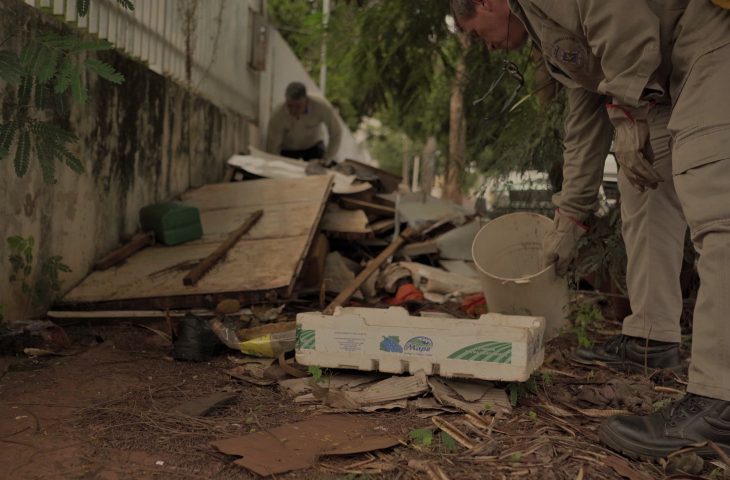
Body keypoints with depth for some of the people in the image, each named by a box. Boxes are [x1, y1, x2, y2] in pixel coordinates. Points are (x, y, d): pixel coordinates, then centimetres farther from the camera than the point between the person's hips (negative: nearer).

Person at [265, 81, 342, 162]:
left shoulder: (321, 107, -29)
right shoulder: (278, 115, -30)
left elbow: (336, 133, -19)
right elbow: (271, 149, -23)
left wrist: (326, 160, -20)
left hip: (313, 146, 1)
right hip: (287, 150, 0)